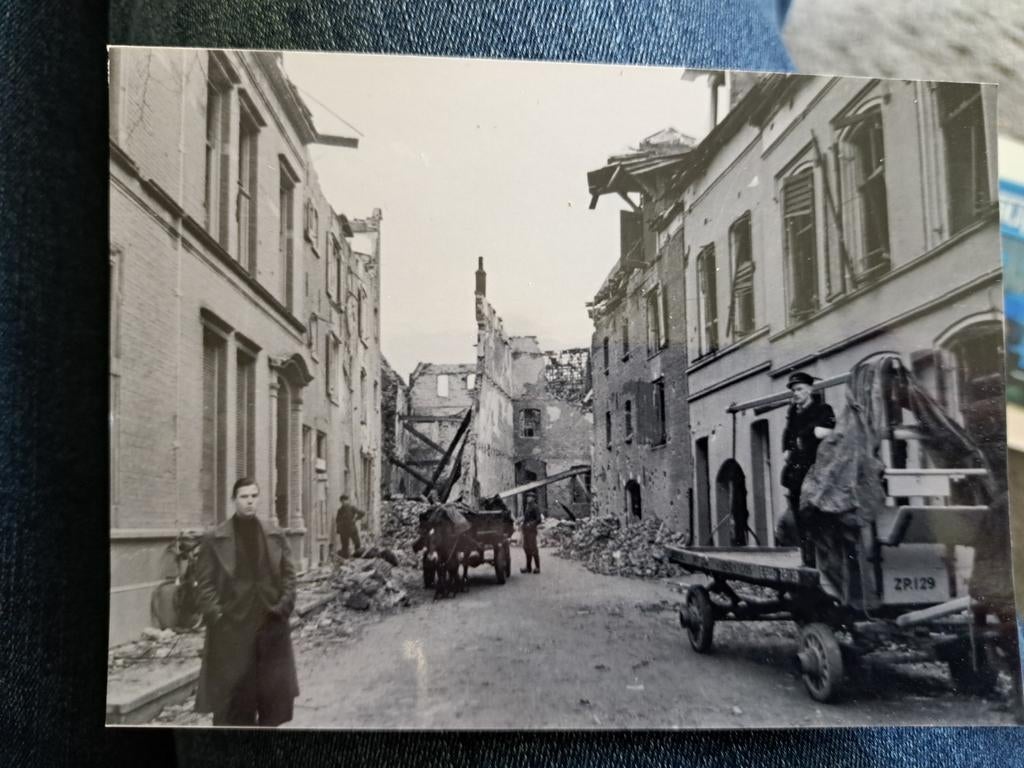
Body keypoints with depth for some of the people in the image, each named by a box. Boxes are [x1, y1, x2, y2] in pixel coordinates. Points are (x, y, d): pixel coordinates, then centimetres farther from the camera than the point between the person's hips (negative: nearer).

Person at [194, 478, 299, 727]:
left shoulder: (276, 537, 7)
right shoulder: (214, 540, -2)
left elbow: (288, 574, 8)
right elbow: (205, 582, -3)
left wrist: (284, 605, -3)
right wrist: (216, 614, -10)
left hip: (271, 625, 3)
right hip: (232, 627, -3)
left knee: (274, 688, 9)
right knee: (234, 692, 2)